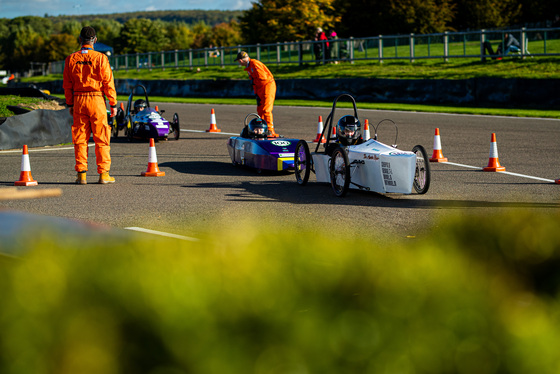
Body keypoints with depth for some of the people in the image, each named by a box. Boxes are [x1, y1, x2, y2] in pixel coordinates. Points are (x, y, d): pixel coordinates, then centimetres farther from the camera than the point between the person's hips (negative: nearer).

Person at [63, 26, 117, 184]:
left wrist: (70, 104, 16)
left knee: (80, 138, 7)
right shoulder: (100, 58, -6)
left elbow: (67, 84, 7)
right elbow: (108, 82, -5)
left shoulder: (71, 59, 3)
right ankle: (103, 174, 3)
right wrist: (113, 104, 1)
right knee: (101, 138, 3)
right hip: (97, 100, -3)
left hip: (78, 100, 3)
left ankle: (82, 174, 5)